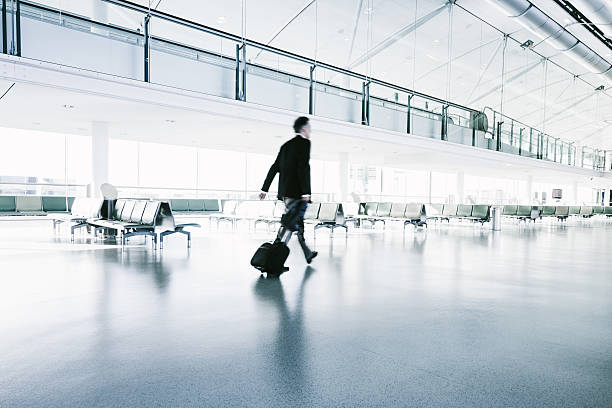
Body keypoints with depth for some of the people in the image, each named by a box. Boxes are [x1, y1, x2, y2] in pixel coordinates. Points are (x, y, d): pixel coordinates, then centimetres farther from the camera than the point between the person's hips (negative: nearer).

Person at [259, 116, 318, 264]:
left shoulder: (286, 145, 19)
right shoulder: (304, 143, -5)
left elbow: (274, 167, 18)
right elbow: (304, 167, -17)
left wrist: (265, 188, 21)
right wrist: (306, 192, -20)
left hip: (285, 191, 9)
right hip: (297, 191, -9)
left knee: (297, 221, 15)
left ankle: (307, 254, 23)